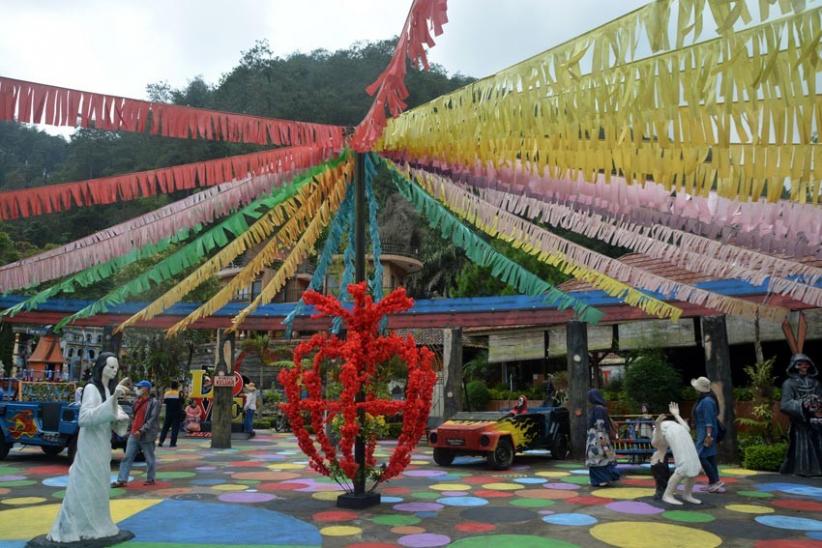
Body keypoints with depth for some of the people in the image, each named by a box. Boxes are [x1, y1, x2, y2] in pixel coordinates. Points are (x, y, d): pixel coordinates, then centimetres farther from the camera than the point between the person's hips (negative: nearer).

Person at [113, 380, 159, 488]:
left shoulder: (154, 402, -10)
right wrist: (133, 428, 13)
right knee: (127, 458, 4)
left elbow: (152, 419, -16)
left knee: (150, 459, 5)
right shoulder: (137, 401, 13)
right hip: (133, 434, 7)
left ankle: (150, 479, 16)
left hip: (146, 436, -7)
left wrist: (141, 431, -21)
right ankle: (122, 480, 7)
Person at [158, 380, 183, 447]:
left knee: (165, 427, 12)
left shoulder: (167, 393, -1)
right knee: (175, 428, 1)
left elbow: (164, 402, 8)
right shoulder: (179, 393, -9)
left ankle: (161, 441, 6)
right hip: (177, 413, -3)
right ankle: (172, 443, -3)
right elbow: (182, 402, -8)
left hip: (168, 413, 3)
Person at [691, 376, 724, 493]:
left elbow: (709, 420, -22)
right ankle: (714, 483, 15)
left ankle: (715, 481, -6)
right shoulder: (703, 400, 12)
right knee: (709, 457, 11)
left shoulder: (707, 401, -18)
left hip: (706, 432, -10)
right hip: (703, 432, 10)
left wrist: (708, 435, -25)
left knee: (701, 456, -11)